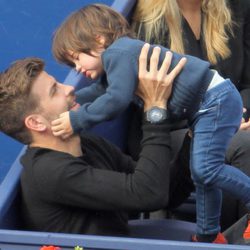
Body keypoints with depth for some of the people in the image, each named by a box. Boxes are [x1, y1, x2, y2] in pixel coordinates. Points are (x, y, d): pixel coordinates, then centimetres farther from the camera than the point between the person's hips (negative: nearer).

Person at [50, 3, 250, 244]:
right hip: (203, 107, 11)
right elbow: (98, 93, 28)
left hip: (216, 100, -11)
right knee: (201, 172, 14)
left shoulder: (118, 52, -17)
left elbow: (117, 98, -29)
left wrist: (76, 120, -22)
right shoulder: (120, 56, 17)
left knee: (205, 169, -18)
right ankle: (208, 235, 23)